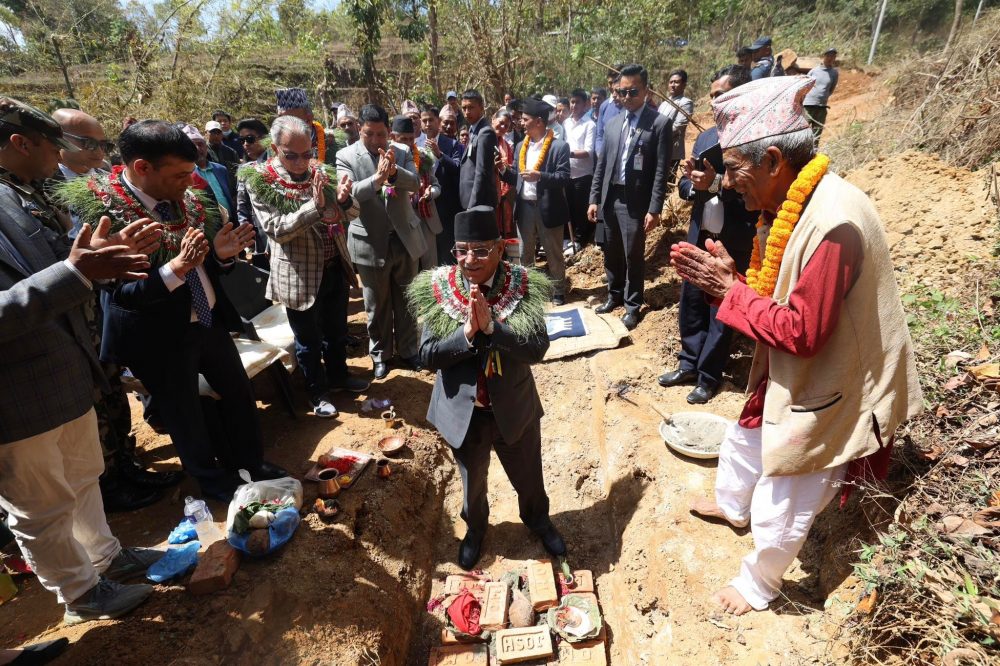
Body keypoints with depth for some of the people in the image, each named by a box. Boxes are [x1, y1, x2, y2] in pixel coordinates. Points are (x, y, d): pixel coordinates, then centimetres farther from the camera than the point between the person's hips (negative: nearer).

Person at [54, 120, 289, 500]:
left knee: (240, 394, 19)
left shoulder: (185, 200, -2)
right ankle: (216, 481, 37)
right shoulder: (101, 212, -21)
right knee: (184, 414, 14)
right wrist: (177, 266, -38)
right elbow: (123, 293, -24)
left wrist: (221, 253, -14)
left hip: (209, 319, 7)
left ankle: (249, 462, 42)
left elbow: (205, 267, 7)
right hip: (159, 336, -6)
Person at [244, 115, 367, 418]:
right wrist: (315, 205, -31)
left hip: (335, 268, 5)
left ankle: (338, 375, 44)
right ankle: (318, 392, 32)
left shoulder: (321, 173, 1)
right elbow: (276, 229, -20)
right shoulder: (259, 180, -11)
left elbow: (351, 213, 4)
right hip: (299, 276, -4)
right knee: (308, 340, 12)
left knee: (336, 331, 21)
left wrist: (344, 199, -20)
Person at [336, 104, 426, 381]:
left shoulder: (402, 152, 3)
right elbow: (347, 194, -18)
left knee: (406, 301, 14)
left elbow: (414, 182, -12)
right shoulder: (346, 156, -5)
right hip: (371, 242, -2)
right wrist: (377, 178, -34)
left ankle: (407, 349, 31)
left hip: (404, 238, 2)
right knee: (377, 305, 11)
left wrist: (394, 171, -32)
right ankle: (380, 354, 29)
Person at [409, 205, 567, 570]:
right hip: (464, 412, 0)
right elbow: (428, 355, -15)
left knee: (528, 477, 24)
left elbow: (537, 349, -22)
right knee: (472, 482, 25)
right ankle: (475, 529, 57)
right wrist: (467, 332, -30)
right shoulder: (438, 290, -13)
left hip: (515, 408, 0)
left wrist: (491, 325, -32)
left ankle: (538, 521, 57)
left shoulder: (523, 287, -15)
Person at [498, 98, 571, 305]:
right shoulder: (520, 146, 9)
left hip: (548, 208, -5)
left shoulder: (559, 146, -9)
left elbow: (564, 178, -14)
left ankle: (558, 292, 20)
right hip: (524, 207, 6)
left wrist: (539, 176, -26)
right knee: (524, 253, 15)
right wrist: (505, 170, -8)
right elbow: (516, 178, 11)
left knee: (553, 254, 7)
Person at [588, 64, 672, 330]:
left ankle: (632, 305, 18)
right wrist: (594, 198, 8)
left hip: (635, 201, -5)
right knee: (611, 253, 15)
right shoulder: (613, 123, 11)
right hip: (609, 198, 5)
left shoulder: (659, 123, -6)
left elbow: (661, 171, -10)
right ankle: (615, 295, 33)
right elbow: (601, 163, 13)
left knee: (633, 256, 3)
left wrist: (654, 209, -15)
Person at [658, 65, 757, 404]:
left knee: (722, 310, 7)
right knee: (691, 303, 14)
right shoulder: (704, 138, 8)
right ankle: (689, 364, 32)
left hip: (734, 242, -6)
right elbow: (685, 186, 10)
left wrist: (716, 183, -23)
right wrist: (694, 182, -12)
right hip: (699, 237, 6)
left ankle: (709, 376, 22)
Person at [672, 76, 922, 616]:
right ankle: (732, 507, 59)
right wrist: (721, 277, -10)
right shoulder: (787, 205, -2)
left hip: (826, 393, -9)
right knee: (743, 442, 30)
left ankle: (759, 583, 36)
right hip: (787, 377, 9)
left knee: (779, 509, 8)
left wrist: (730, 291, -22)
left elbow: (803, 331, -31)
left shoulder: (834, 224, -32)